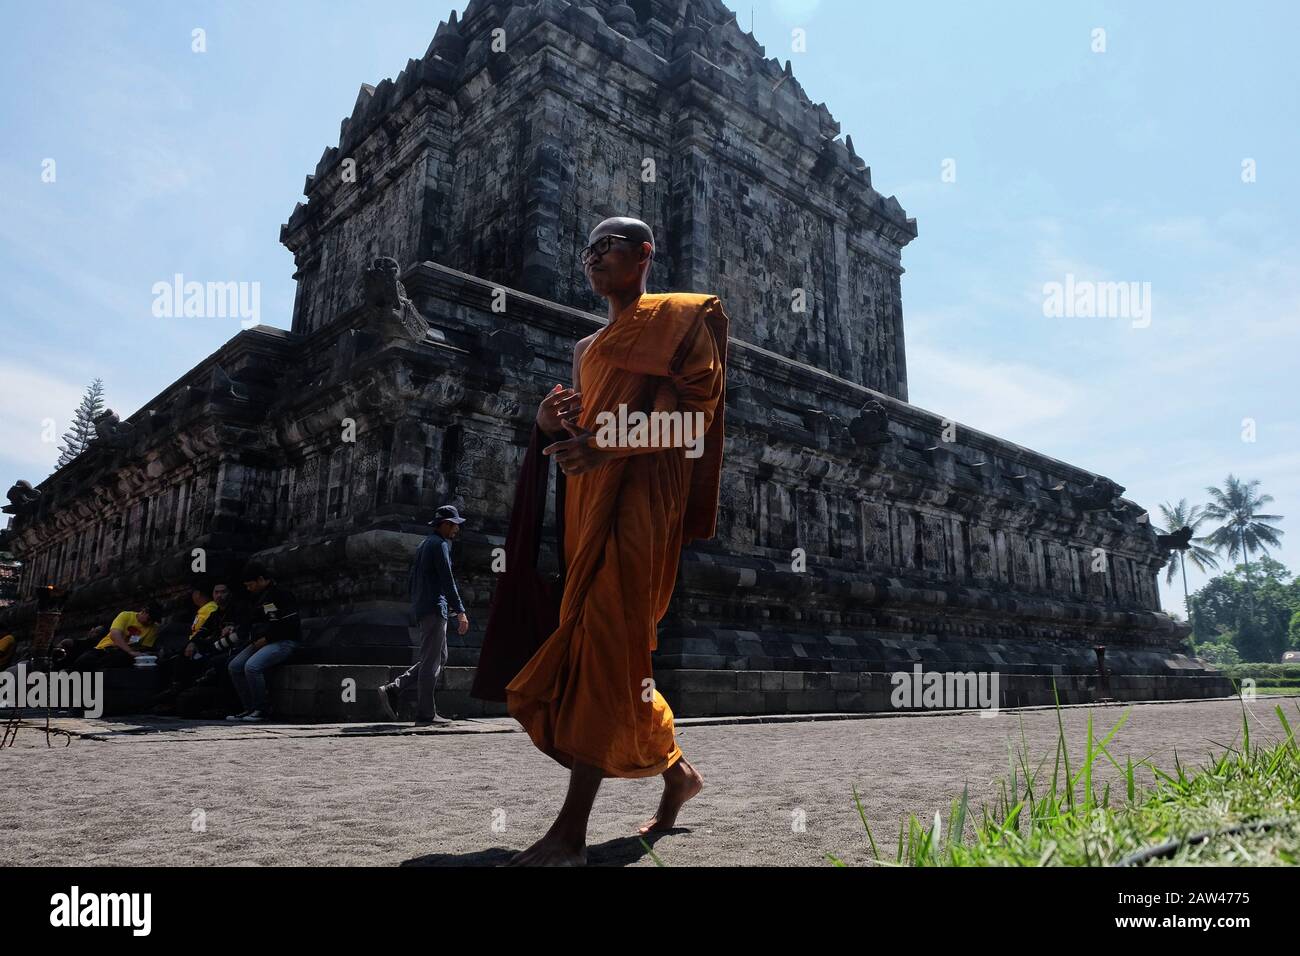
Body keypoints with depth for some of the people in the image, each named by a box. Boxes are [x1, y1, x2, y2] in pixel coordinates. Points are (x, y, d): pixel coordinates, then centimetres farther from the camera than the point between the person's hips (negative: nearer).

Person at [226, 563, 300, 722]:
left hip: (284, 642, -10)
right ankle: (250, 708, 4)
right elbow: (255, 621, 29)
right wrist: (252, 636, 8)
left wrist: (266, 638, -15)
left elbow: (290, 624, -19)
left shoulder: (281, 594, -13)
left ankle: (262, 709, -12)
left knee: (252, 666, -27)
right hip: (262, 642, 10)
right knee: (235, 666, -2)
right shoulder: (259, 596, 17)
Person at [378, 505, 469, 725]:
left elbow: (414, 578, 24)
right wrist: (460, 611, -17)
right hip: (435, 608, -10)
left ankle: (393, 690, 9)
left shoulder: (424, 544, 21)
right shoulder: (440, 544, -9)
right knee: (431, 661, -5)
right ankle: (426, 713, -1)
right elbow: (447, 580, -16)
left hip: (422, 608, 10)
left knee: (440, 658, 14)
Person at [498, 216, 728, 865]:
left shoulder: (678, 319, 3)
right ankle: (676, 770, 27)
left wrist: (610, 443, -23)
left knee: (605, 641, -16)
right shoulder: (588, 348, 26)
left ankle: (572, 831, -14)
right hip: (589, 500, 8)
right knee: (614, 646, 8)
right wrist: (554, 423, 0)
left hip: (641, 494, -8)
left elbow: (693, 413, -10)